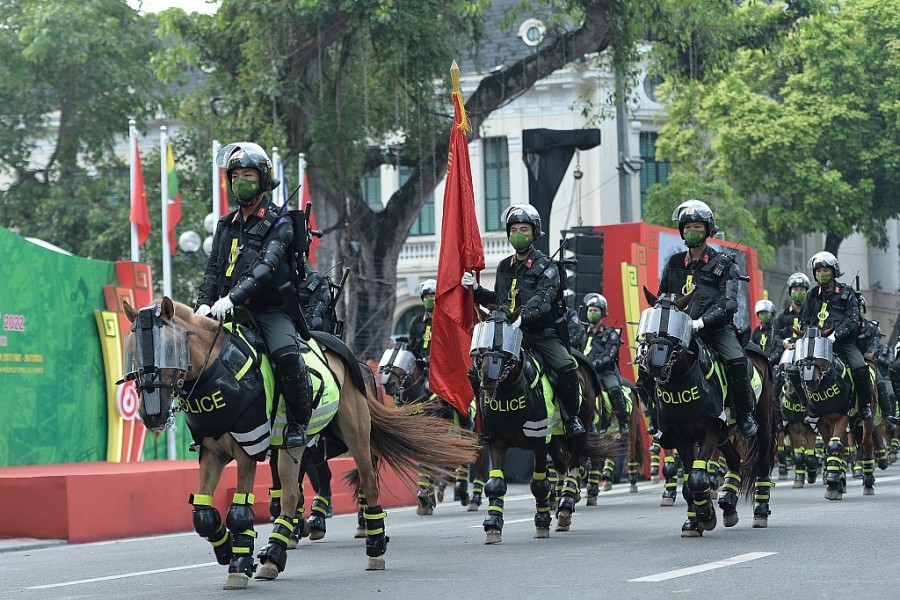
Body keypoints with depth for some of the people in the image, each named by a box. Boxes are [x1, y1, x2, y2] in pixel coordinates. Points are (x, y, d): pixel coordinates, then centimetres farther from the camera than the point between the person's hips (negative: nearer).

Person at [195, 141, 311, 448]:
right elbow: (214, 269, 13)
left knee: (286, 352, -34)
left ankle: (298, 422, -16)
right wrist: (204, 303, -7)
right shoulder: (226, 225, 15)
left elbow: (265, 268, -19)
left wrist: (232, 297, -32)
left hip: (272, 310, -6)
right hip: (233, 311, 6)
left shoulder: (278, 224, -4)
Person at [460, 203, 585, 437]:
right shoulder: (504, 267, 18)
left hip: (542, 332, -5)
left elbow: (542, 299, -18)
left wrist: (522, 315, -35)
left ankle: (571, 418, -9)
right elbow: (498, 299, 30)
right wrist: (477, 289, 13)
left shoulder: (546, 266, -1)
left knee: (566, 368, -27)